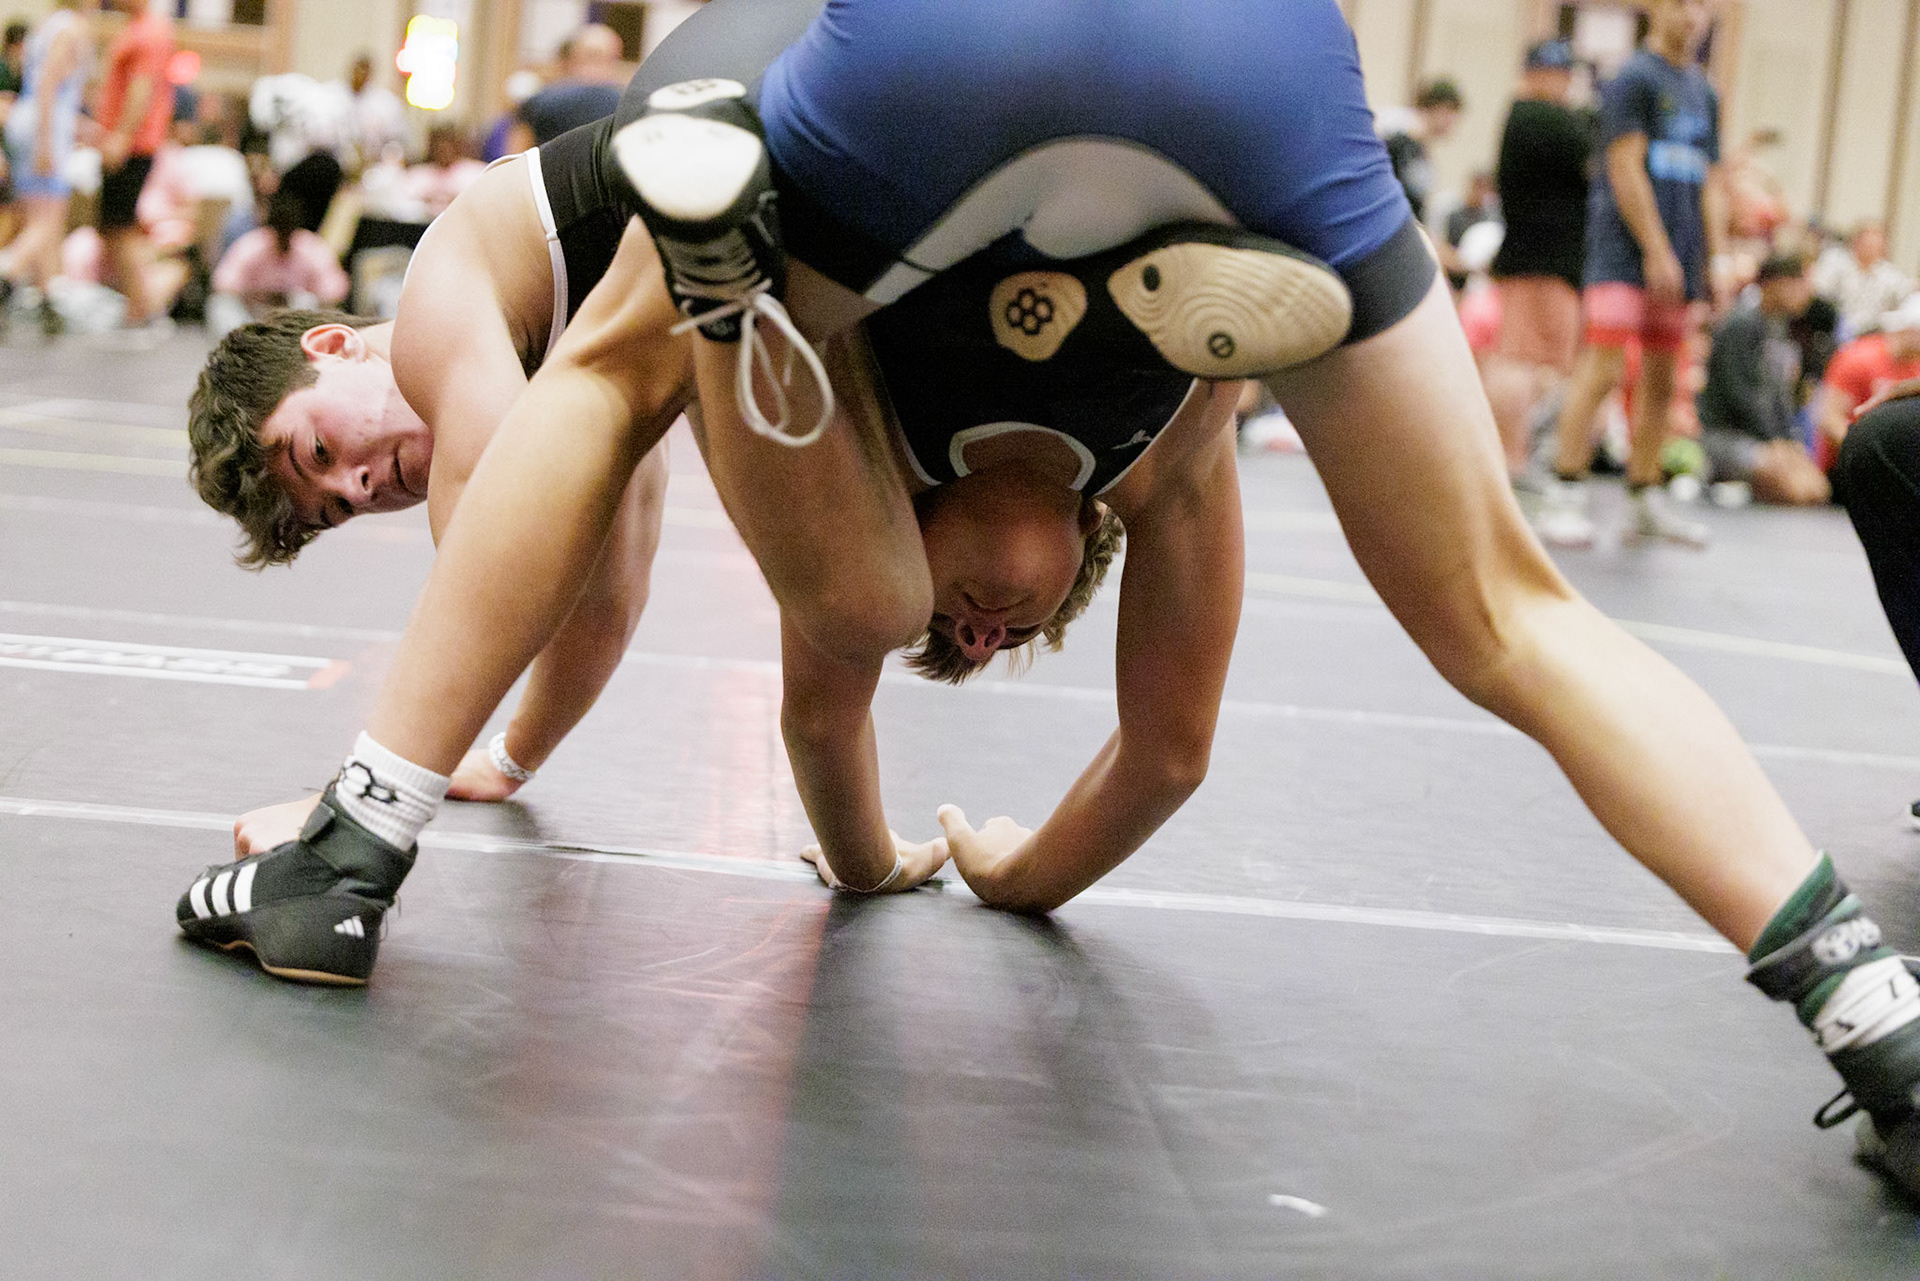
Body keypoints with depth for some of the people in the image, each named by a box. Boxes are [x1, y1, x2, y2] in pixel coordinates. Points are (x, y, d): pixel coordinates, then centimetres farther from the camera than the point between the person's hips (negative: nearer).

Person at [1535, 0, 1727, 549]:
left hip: (1677, 261, 8)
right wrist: (1657, 252, -16)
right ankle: (1563, 497, -13)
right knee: (1602, 369, -15)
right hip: (1626, 251, -7)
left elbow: (1710, 184, 19)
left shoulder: (1704, 92, 19)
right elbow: (1626, 169, -11)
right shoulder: (1634, 78, -4)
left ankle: (1644, 501, 17)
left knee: (1661, 381, 9)